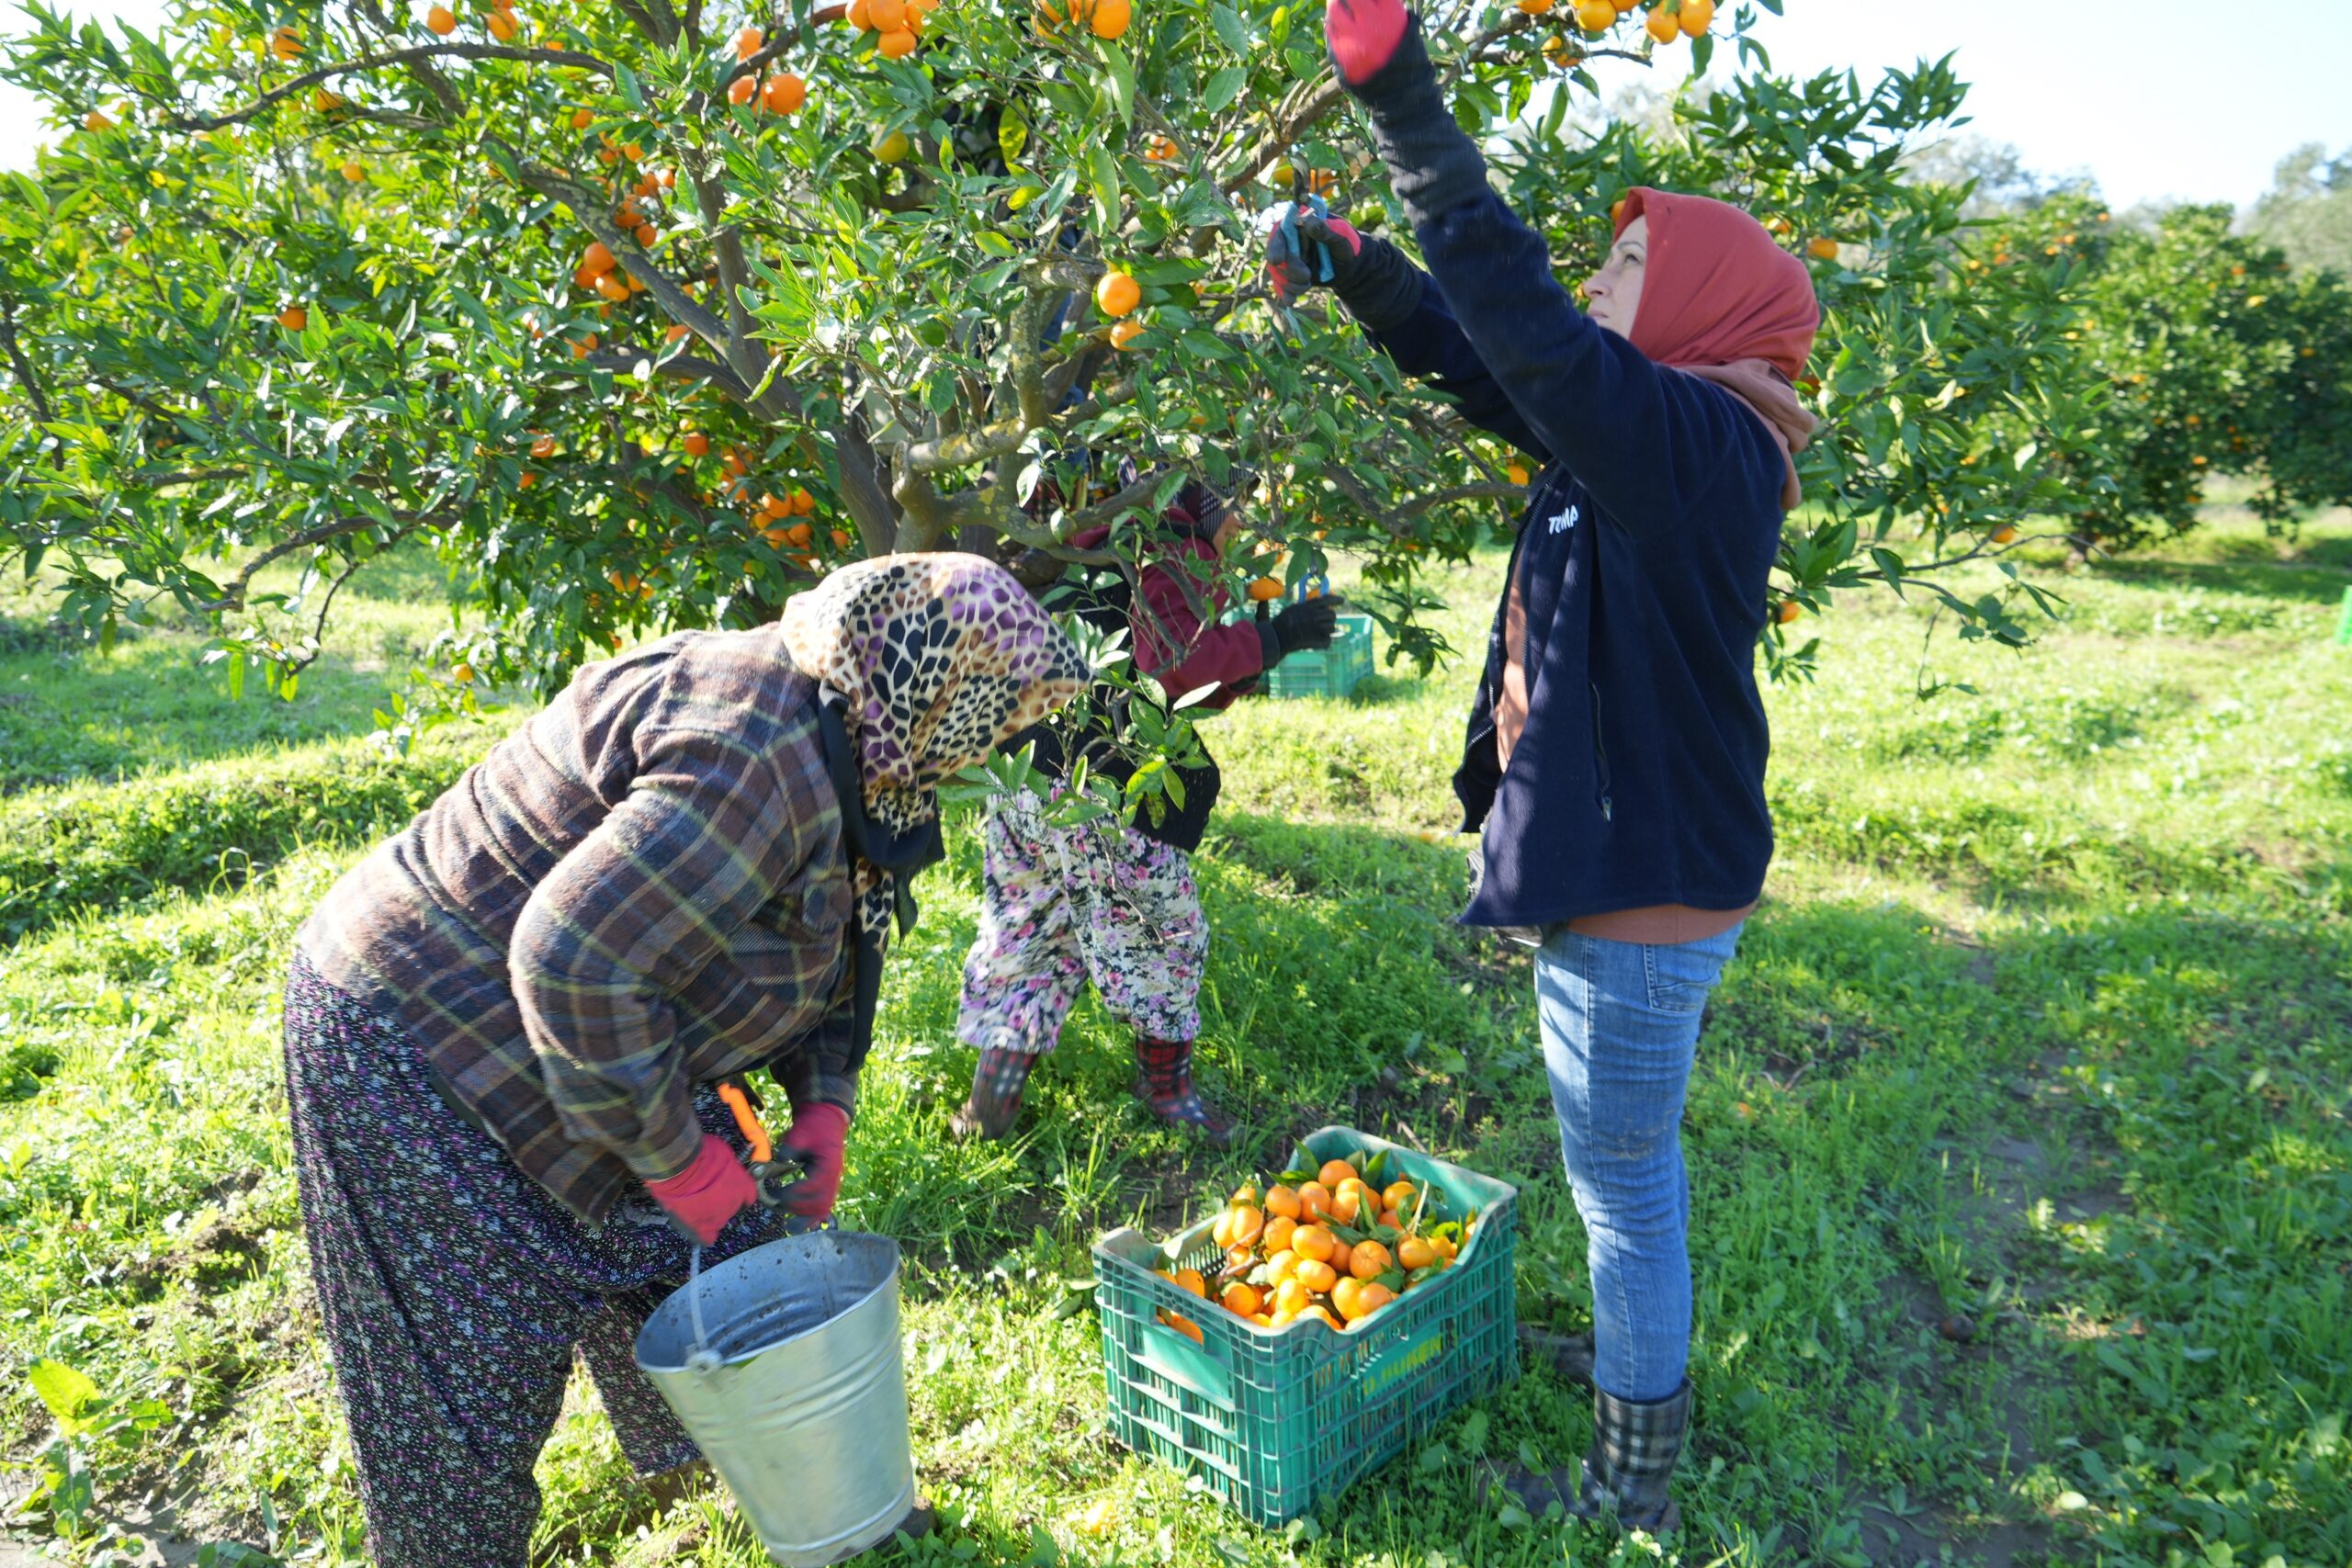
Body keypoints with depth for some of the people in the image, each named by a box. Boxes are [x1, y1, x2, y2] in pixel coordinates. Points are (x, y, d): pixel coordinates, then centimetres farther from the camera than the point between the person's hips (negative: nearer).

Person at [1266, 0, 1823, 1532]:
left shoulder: (1698, 442, -21)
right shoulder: (1654, 437, 8)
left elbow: (1522, 324, -31)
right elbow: (1489, 365, 13)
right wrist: (1350, 263, 5)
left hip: (1648, 895, -10)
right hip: (1640, 872, 10)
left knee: (1625, 1181, 7)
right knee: (1634, 1170, 26)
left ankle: (1628, 1486, 27)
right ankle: (1643, 1356, 48)